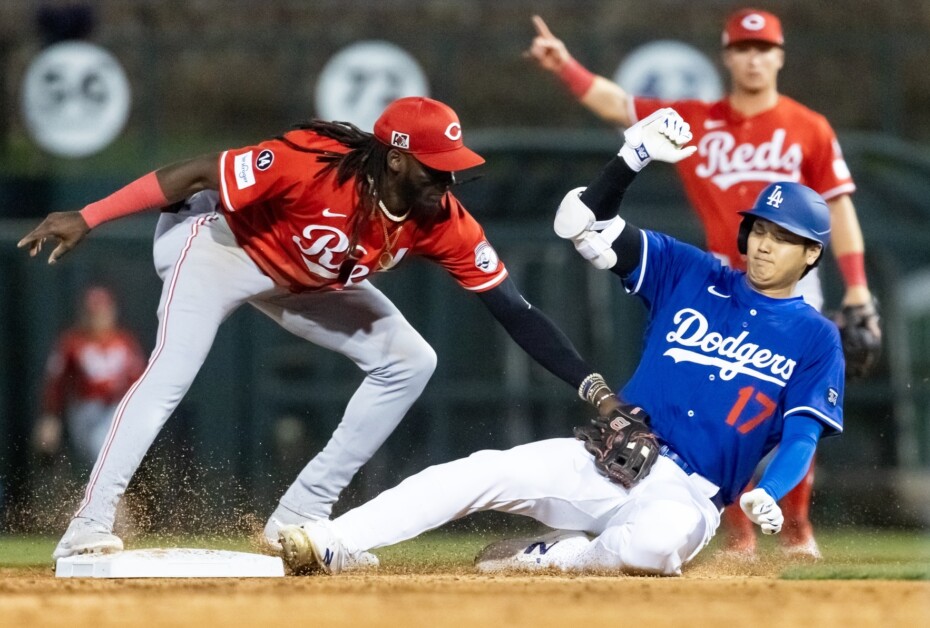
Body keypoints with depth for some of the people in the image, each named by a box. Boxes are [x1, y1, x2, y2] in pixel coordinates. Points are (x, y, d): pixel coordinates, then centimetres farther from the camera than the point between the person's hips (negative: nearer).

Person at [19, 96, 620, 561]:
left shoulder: (444, 223, -22)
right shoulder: (313, 163, -38)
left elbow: (515, 310, -20)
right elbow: (195, 175, -30)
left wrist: (593, 389, -28)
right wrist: (85, 219, -30)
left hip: (304, 281, 7)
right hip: (218, 242, -7)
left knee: (408, 361, -2)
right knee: (170, 374, -26)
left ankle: (299, 518, 0)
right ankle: (88, 529, -23)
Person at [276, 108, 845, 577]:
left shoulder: (816, 339, 6)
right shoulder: (690, 275, 12)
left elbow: (801, 437, -2)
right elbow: (583, 223, 5)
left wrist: (767, 497, -23)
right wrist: (635, 155, -11)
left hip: (685, 494, -3)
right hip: (601, 462, 3)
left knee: (655, 543, -39)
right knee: (484, 472, -20)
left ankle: (552, 558, -12)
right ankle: (331, 546, -24)